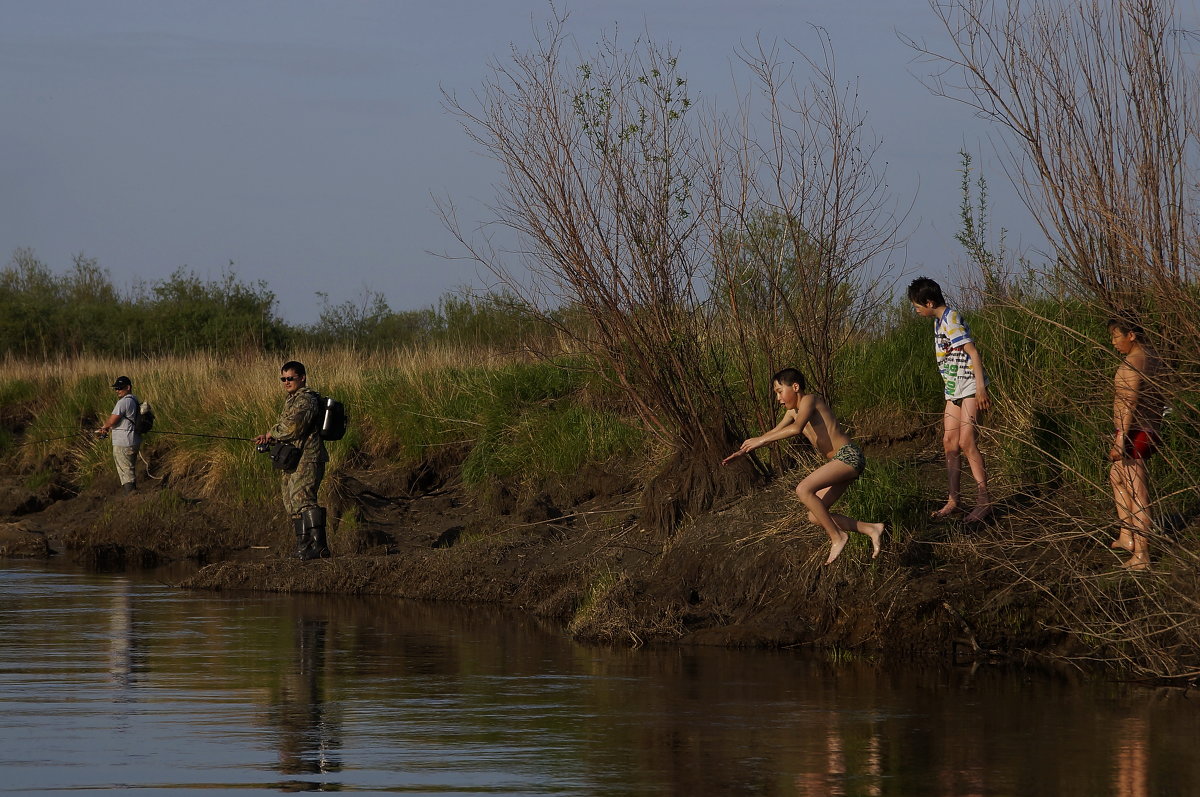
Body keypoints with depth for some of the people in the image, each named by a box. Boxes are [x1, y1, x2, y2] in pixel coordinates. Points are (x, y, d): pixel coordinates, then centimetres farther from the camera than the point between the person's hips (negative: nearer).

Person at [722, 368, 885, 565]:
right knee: (815, 517, 5)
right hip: (842, 462, 10)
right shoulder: (793, 411, 19)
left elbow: (797, 428, -26)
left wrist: (761, 440, -22)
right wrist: (742, 452, 23)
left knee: (803, 490, -25)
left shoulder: (809, 400, -9)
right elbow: (774, 433, 28)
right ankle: (871, 529, 8)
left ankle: (837, 536, -16)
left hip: (849, 455, -10)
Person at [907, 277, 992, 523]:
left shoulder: (951, 320, -15)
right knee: (950, 444, 7)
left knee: (967, 442, -12)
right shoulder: (939, 321, 14)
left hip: (970, 389, -10)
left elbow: (972, 352, -20)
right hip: (954, 391, 10)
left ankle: (983, 500, -8)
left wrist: (980, 388, -25)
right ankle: (952, 502, 10)